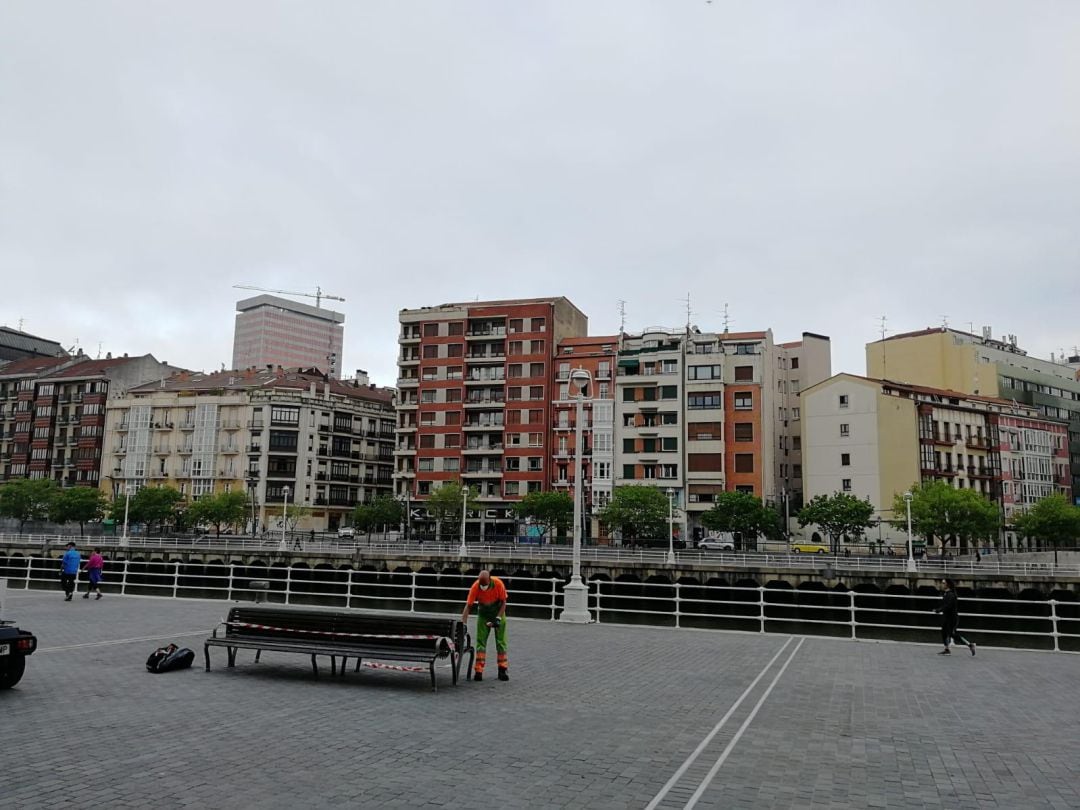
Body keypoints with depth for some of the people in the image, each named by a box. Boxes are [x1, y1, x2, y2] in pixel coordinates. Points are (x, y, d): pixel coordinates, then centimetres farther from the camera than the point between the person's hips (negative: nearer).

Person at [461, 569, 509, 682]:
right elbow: (468, 606, -22)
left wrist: (498, 618, -20)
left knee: (501, 641, 1)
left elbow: (503, 602, -13)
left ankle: (502, 670, 9)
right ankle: (478, 671, -4)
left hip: (498, 612, 0)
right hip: (483, 613, 0)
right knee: (480, 642, -5)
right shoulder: (475, 587, -25)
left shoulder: (498, 583, -27)